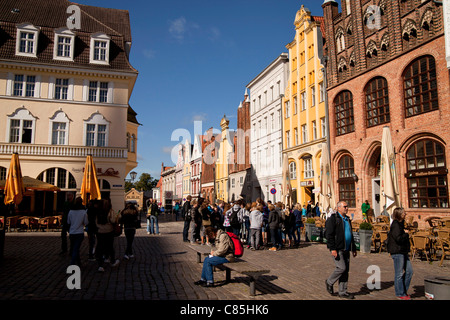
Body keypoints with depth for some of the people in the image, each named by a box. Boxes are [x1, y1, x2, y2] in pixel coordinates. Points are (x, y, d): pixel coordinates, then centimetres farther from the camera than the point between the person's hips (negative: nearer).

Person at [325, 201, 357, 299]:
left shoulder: (347, 219, 17)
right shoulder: (333, 219, -9)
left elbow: (351, 235, 24)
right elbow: (329, 235, -15)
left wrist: (353, 248, 20)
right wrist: (333, 249, -20)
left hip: (346, 249, 8)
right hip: (337, 249, -8)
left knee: (346, 270, 7)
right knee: (341, 268, -12)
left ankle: (343, 292, 16)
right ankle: (329, 282, 12)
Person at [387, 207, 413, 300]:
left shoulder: (400, 224, 15)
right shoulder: (395, 225, -16)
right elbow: (398, 238, -23)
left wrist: (405, 232, 7)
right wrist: (406, 233, -9)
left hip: (403, 251, 10)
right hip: (397, 252, -10)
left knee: (409, 271, 13)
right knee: (399, 273, 0)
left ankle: (404, 290, 26)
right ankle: (400, 294, 11)